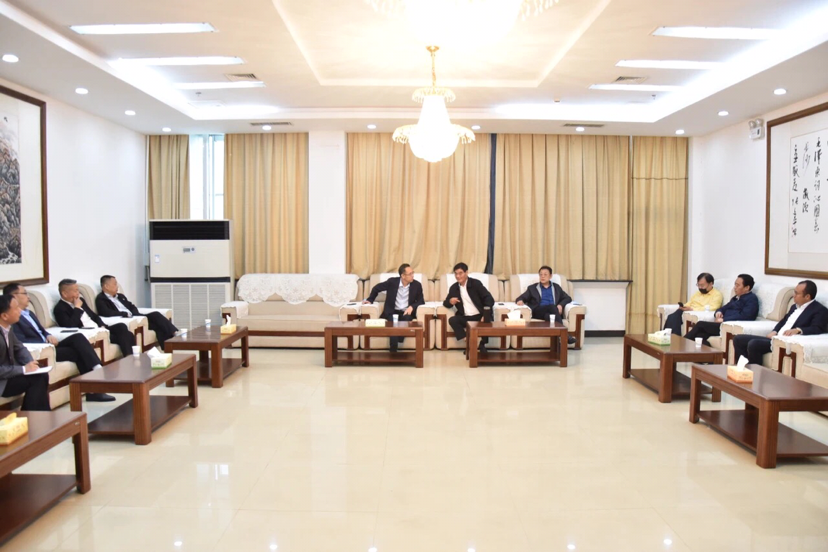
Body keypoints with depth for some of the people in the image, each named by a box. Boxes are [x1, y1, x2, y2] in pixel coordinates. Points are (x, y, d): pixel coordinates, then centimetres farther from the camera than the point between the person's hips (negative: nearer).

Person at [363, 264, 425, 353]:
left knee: (407, 318, -35)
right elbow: (376, 288, 11)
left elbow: (421, 301, 2)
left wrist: (412, 307, -17)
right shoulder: (392, 282, -5)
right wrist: (370, 300, 7)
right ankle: (393, 352, -33)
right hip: (392, 312, -1)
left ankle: (399, 340, -25)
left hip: (406, 312, 1)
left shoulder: (417, 285, -2)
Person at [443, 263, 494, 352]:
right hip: (465, 318, 3)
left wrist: (486, 315, -29)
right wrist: (450, 302, -16)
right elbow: (445, 303, 10)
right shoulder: (453, 287, 8)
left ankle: (482, 344, -10)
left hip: (479, 316, -3)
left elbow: (490, 299, -11)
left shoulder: (476, 283, -3)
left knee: (487, 320, -34)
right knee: (452, 320, -24)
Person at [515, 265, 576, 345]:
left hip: (554, 311, 2)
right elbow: (521, 298, 13)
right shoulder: (532, 288, 22)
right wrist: (520, 301, -14)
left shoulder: (556, 287, 27)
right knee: (552, 306, -34)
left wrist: (561, 305, -5)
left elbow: (568, 298, 18)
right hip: (538, 312, -1)